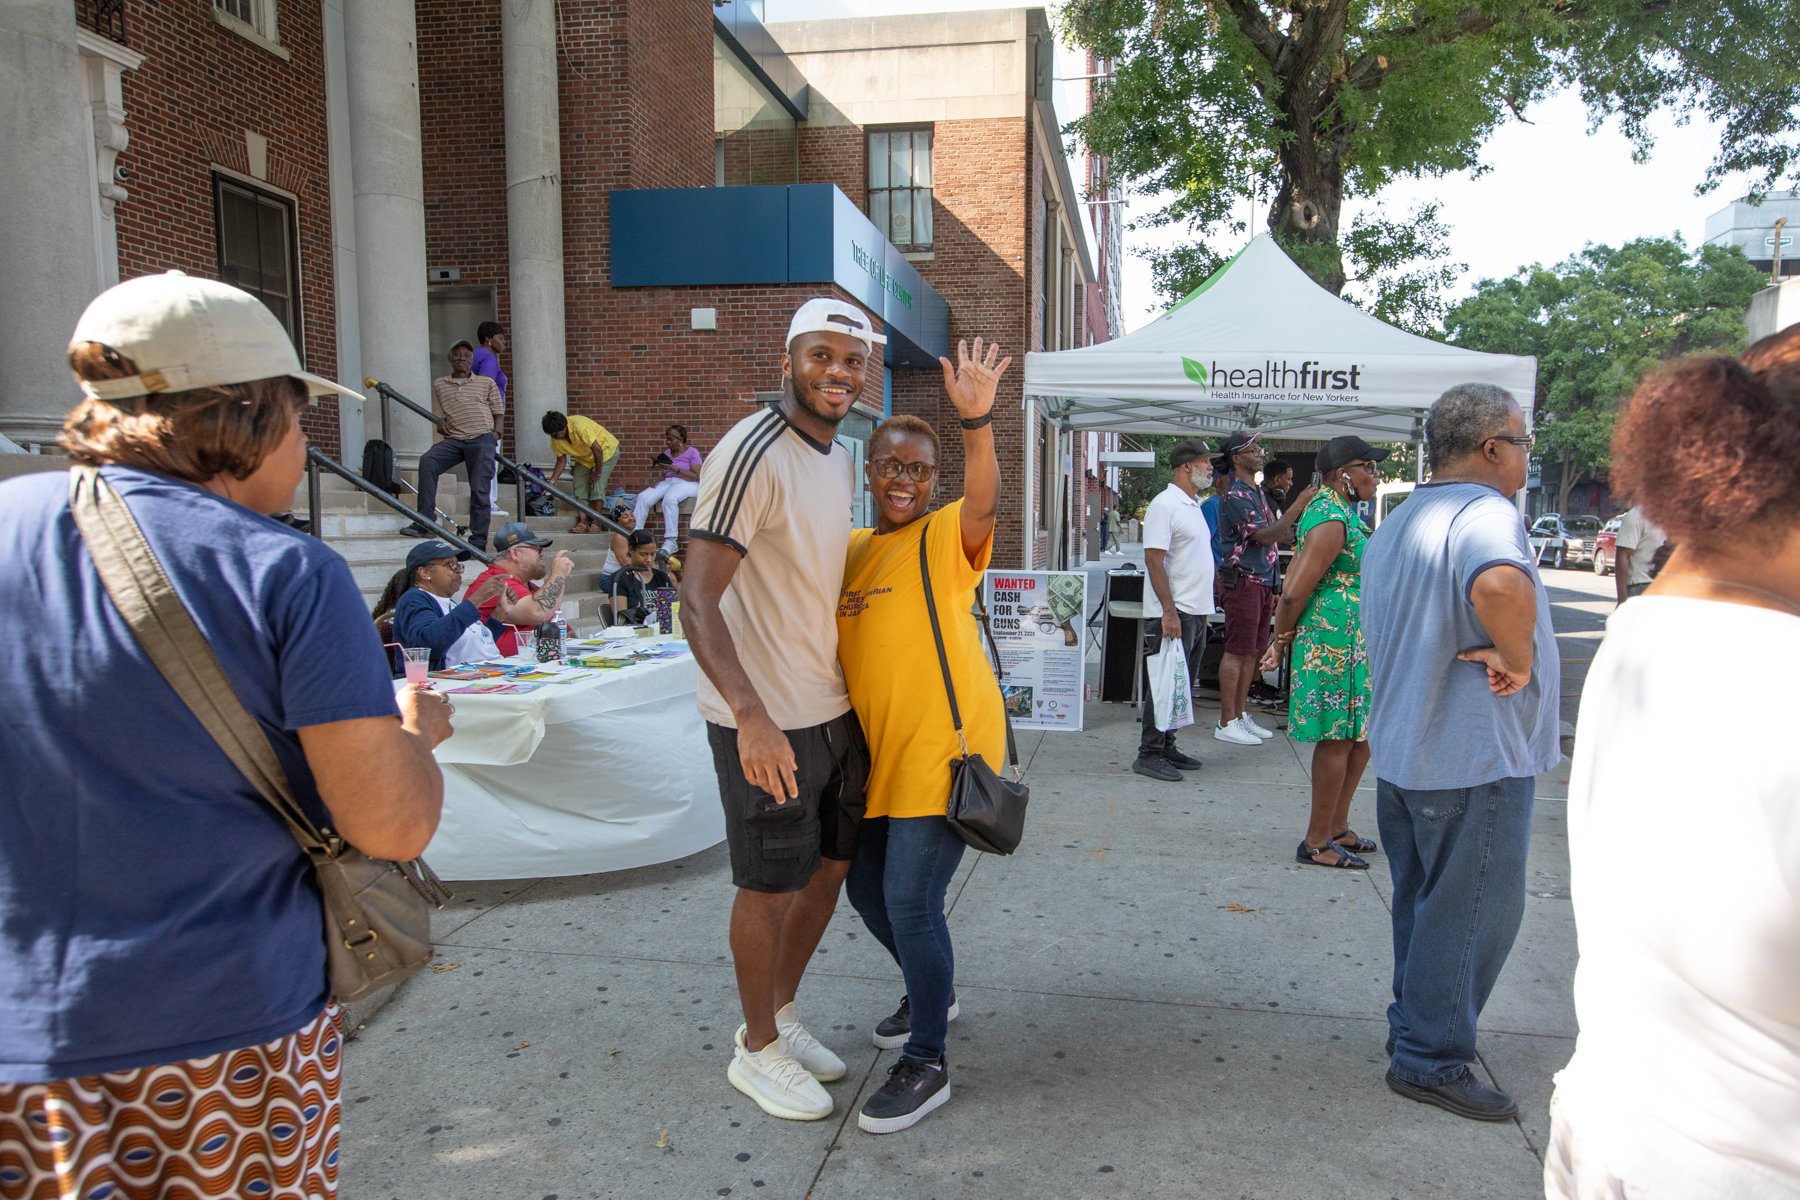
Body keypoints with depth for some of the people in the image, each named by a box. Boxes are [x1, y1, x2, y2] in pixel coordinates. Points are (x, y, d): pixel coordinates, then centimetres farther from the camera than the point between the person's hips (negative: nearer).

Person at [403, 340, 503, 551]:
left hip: (481, 439, -1)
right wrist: (441, 425, -3)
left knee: (479, 489, -10)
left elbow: (497, 411, 16)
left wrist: (496, 433, -1)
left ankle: (478, 540, -4)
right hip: (454, 440, 2)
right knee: (427, 461, -25)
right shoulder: (439, 385, 20)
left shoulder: (486, 383, 17)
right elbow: (438, 416, 19)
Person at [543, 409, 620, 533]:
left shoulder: (580, 426, -37)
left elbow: (598, 450, -33)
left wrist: (597, 473, -23)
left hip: (606, 450, -7)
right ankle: (583, 522, -6)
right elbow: (561, 460, -3)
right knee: (579, 487, -6)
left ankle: (596, 522, -13)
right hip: (584, 458, 7)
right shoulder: (555, 439, -15)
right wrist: (552, 482, -12)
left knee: (597, 484, -18)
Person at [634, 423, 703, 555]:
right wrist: (658, 480, -6)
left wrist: (675, 469, -16)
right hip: (668, 482, 6)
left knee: (669, 498, -39)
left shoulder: (692, 453, -1)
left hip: (687, 484, -6)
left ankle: (670, 542, -38)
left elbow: (697, 476, -10)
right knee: (643, 497, -22)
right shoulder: (667, 453, 18)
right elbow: (665, 474, 18)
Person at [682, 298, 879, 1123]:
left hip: (833, 707, 9)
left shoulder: (838, 458, 10)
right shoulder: (754, 454, -18)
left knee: (830, 867, 18)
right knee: (771, 886, 5)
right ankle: (757, 1050, 27)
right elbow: (697, 601, -24)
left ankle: (780, 1015, 39)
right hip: (766, 722, -9)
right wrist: (752, 715, -34)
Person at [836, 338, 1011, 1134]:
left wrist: (977, 420, -45)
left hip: (943, 749, -7)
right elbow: (826, 638, 22)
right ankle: (930, 993, 44)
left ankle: (926, 1065, 12)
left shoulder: (947, 537, -9)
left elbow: (984, 502, -30)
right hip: (876, 753, 7)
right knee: (867, 890, 18)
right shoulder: (849, 550, 10)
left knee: (911, 901, -6)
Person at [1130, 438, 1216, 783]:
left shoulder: (1193, 505, 16)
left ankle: (1167, 747, 23)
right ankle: (1149, 754, 3)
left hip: (1195, 613, 9)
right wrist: (1169, 612, -23)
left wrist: (1202, 612, 18)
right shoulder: (1165, 505, -13)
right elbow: (1154, 559, -19)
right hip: (1173, 613, -9)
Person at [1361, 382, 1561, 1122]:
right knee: (1472, 911, 3)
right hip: (1476, 758, -9)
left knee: (1423, 901, 20)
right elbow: (1500, 585, -42)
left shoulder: (1395, 524, 14)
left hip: (1402, 749, 9)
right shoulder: (1485, 513, -18)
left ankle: (1412, 1025, 33)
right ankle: (1433, 1060, 13)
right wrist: (1519, 660, -26)